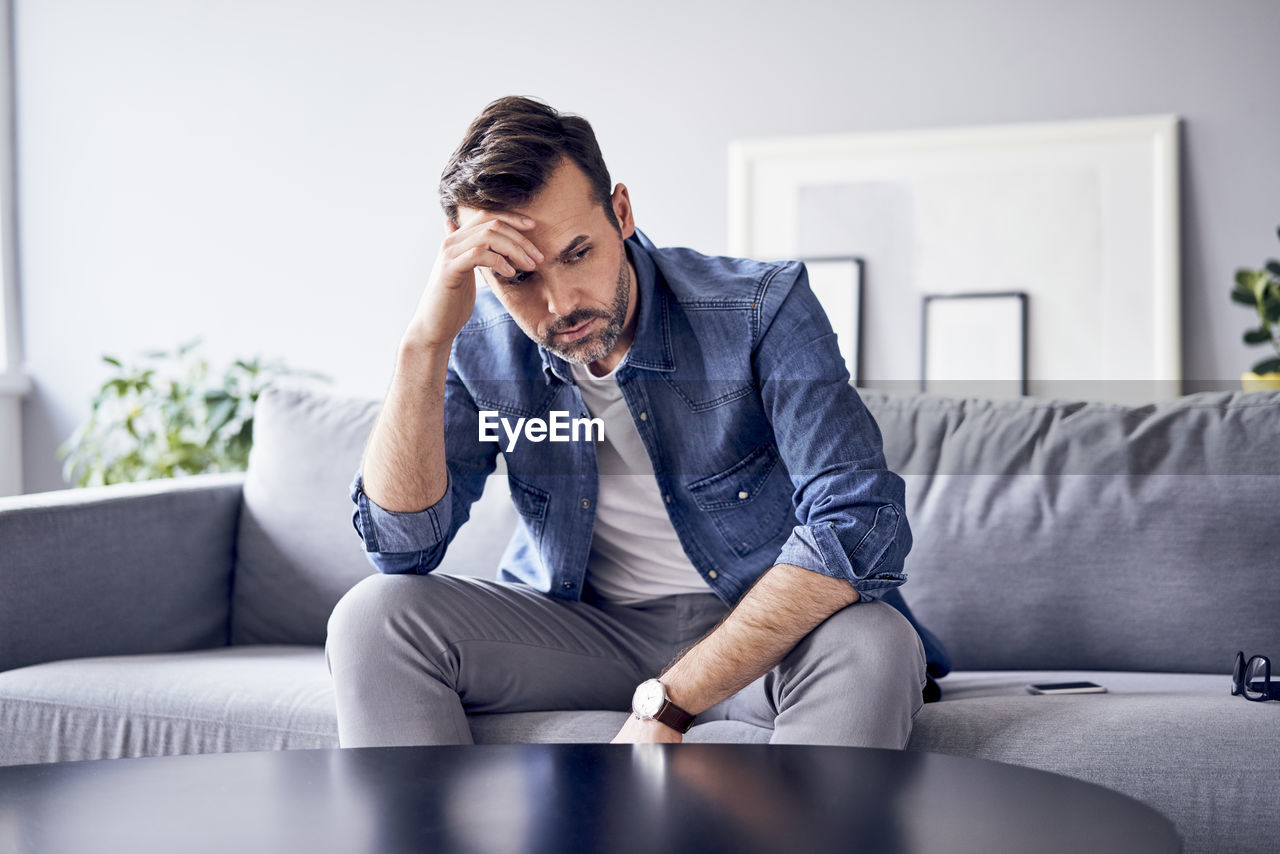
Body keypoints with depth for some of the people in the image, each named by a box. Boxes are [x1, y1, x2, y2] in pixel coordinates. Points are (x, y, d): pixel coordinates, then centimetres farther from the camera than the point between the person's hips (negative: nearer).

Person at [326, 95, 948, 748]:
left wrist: (666, 702, -30)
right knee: (373, 616, -21)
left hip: (756, 628, -2)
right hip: (577, 622, 2)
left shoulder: (762, 308, -17)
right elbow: (401, 544, -14)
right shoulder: (481, 342, -7)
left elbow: (858, 526, -26)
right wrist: (425, 339, -28)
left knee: (872, 644, -35)